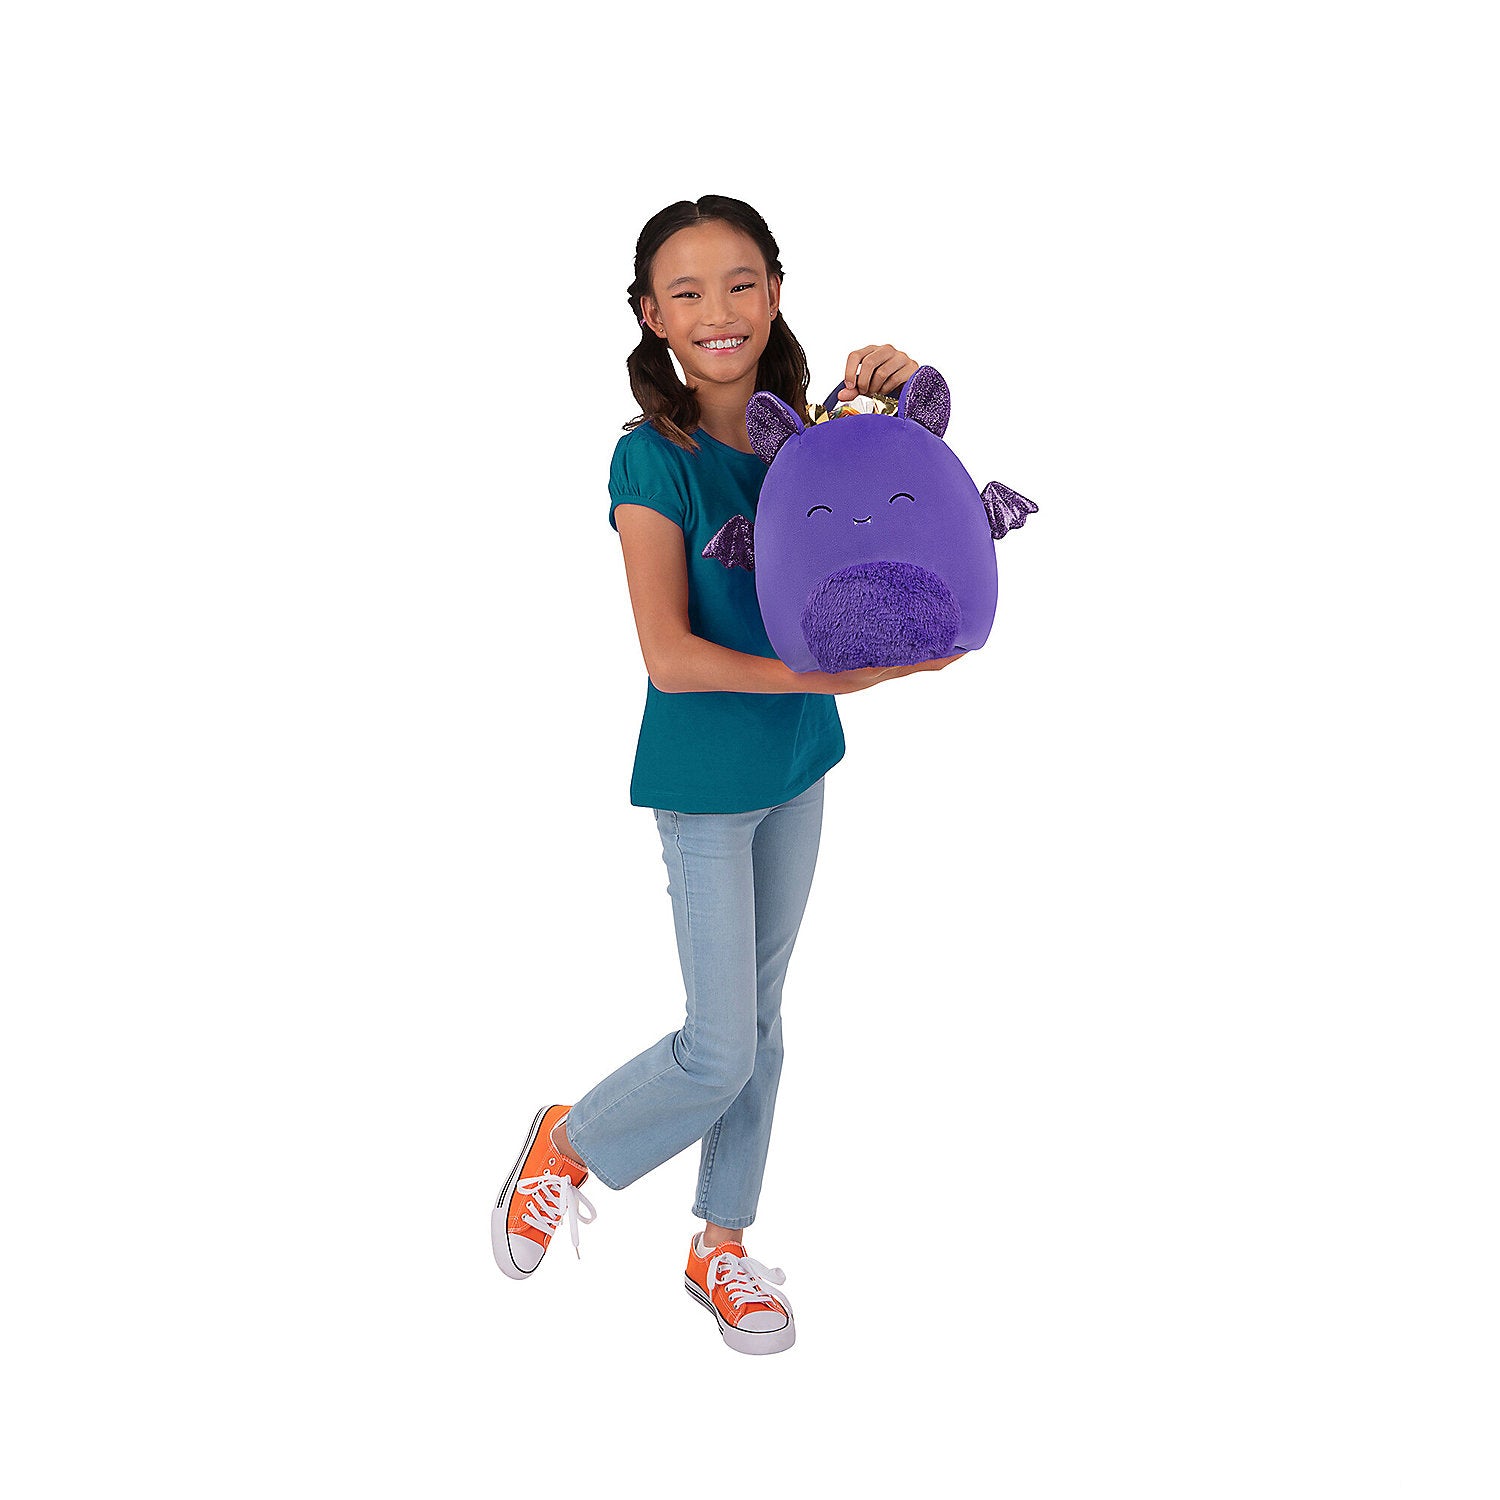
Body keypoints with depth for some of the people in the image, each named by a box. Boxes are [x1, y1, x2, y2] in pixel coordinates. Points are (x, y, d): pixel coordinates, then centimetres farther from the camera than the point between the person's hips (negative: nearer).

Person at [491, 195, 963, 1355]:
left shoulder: (805, 432, -3)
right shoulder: (654, 459, -17)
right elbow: (670, 655, -22)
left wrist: (895, 390, -14)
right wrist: (837, 677, -25)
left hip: (797, 766, 6)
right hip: (703, 781, -6)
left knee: (760, 1020, 16)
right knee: (722, 1048, -1)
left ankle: (722, 1247, 34)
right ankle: (568, 1147, 28)